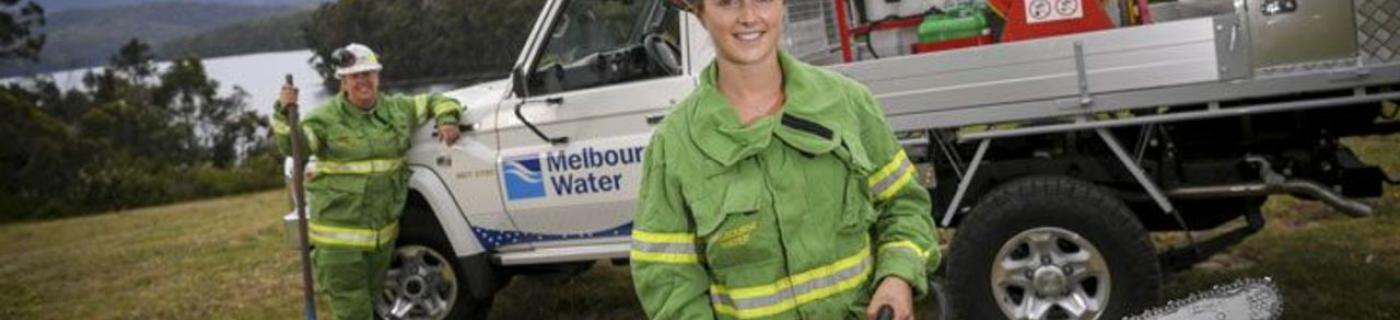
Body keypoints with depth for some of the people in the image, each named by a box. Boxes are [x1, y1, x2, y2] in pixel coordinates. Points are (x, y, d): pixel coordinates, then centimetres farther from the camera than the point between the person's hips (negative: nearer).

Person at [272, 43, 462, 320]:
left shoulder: (398, 110, 8)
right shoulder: (326, 118, -5)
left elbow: (435, 101, 22)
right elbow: (294, 146, -16)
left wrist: (447, 120, 3)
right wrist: (284, 115, -32)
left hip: (384, 232, 5)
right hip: (339, 237, -5)